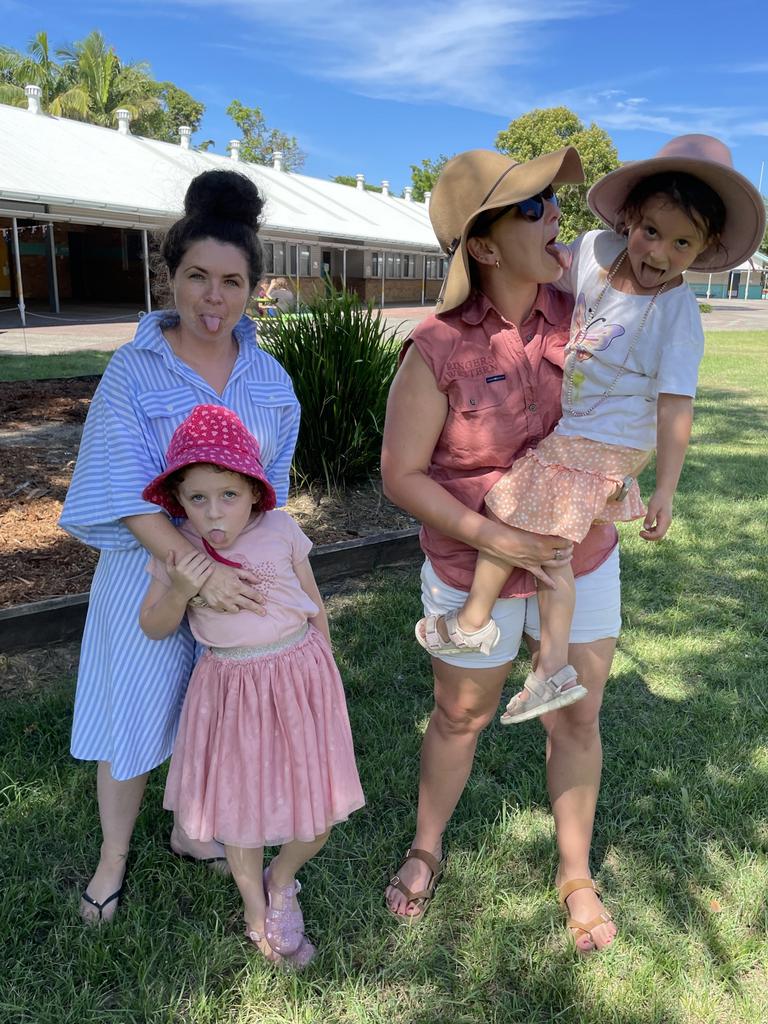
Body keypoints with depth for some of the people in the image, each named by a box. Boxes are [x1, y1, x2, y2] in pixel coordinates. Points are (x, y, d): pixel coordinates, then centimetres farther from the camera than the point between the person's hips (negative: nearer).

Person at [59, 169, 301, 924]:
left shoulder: (269, 379, -2)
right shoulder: (133, 371, -14)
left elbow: (274, 486, 6)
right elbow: (125, 493, -19)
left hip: (239, 574, 4)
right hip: (149, 571, -3)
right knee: (132, 719, 11)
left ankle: (190, 831, 44)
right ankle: (112, 862, 35)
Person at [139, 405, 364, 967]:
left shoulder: (280, 529, -9)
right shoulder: (177, 550, -8)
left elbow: (314, 604, 3)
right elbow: (155, 629, -3)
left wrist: (324, 670, 10)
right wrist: (179, 590, -24)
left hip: (298, 675, 0)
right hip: (229, 687, 0)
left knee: (317, 812, 6)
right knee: (238, 807, 13)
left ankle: (281, 880, 38)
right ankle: (256, 908, 41)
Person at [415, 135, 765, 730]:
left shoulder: (678, 316, -19)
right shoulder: (599, 250, -4)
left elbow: (675, 410, -19)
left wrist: (665, 493, -19)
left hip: (597, 448, -7)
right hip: (572, 434, 7)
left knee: (506, 513, -4)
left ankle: (472, 623, 21)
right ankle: (553, 670, 23)